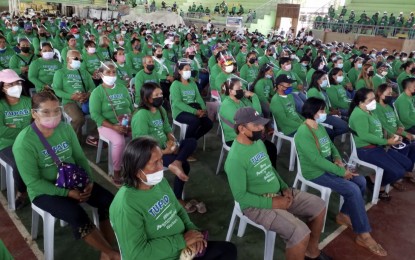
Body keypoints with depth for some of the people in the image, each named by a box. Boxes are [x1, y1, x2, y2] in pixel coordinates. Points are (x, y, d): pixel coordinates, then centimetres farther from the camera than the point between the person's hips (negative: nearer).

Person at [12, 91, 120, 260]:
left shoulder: (65, 129, -4)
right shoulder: (24, 143, -18)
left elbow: (80, 157, 4)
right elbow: (33, 182, -17)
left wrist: (88, 180, -13)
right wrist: (67, 193, -23)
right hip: (44, 190, -5)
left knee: (109, 201, -14)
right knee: (77, 215, -29)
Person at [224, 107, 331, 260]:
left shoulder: (258, 142, 2)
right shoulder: (235, 158, -25)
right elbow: (240, 196, -22)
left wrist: (285, 188, 1)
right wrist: (272, 203, -20)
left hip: (278, 193, 9)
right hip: (257, 204, -9)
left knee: (318, 205, 11)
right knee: (301, 233, -24)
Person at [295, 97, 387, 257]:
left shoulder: (320, 127, 7)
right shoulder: (303, 133, -23)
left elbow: (331, 145, 18)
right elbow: (316, 160, -27)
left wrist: (337, 158, -4)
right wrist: (341, 172, -21)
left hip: (328, 167, 9)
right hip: (316, 173, -9)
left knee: (361, 181, 1)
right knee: (353, 189, -19)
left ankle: (344, 215, 17)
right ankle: (363, 235, -5)